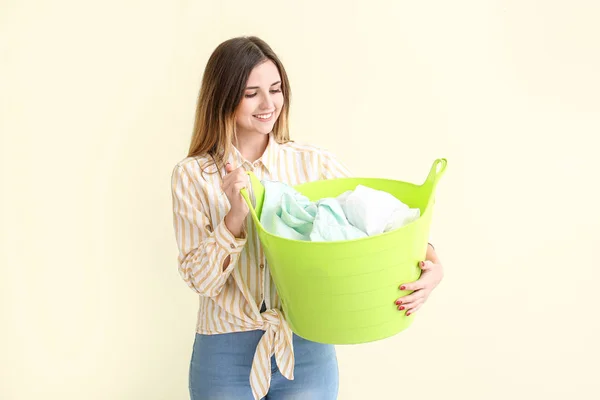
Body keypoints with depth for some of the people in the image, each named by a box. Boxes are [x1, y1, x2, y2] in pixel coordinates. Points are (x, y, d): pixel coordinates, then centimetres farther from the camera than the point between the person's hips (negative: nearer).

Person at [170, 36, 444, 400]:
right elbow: (200, 279, -8)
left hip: (308, 355, 1)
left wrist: (430, 261, -27)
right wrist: (236, 214, -22)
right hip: (226, 356, -1)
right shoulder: (192, 175, -3)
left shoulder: (314, 163, -2)